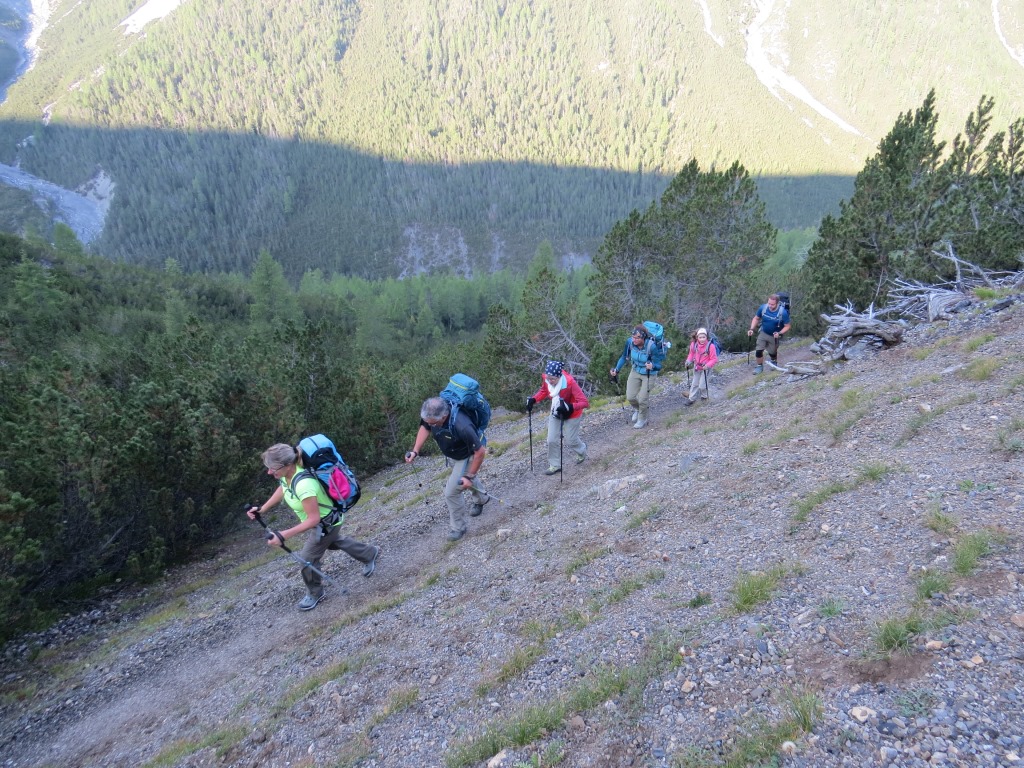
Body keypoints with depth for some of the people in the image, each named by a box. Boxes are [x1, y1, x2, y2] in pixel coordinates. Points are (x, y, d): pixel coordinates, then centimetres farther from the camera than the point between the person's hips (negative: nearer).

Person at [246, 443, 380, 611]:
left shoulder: (304, 485, -44)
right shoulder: (287, 474, -18)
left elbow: (313, 519, -38)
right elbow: (282, 489, 7)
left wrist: (283, 536, -39)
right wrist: (262, 509, 4)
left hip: (326, 524, -9)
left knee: (307, 559, 5)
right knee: (336, 542, 32)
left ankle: (315, 594, 33)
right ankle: (370, 554, 55)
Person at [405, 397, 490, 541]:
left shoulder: (461, 426, -45)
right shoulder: (431, 414, -28)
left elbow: (480, 451, -33)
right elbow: (425, 428, -4)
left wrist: (469, 476, -25)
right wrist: (415, 451, -14)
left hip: (469, 455, -7)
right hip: (455, 454, 7)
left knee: (451, 491, -7)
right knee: (464, 477, 31)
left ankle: (458, 528, 17)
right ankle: (481, 499, 61)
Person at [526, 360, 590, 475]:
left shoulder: (570, 383, -36)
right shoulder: (546, 379, -21)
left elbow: (584, 402, -35)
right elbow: (544, 391, 3)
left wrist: (570, 407, -51)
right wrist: (533, 399, -14)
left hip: (571, 415, -5)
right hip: (555, 414, 5)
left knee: (570, 441, 10)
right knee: (552, 440, 5)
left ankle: (582, 451, 45)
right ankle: (555, 465, 25)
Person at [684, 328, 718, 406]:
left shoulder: (710, 346, -24)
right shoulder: (694, 344, -12)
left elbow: (714, 359, -17)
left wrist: (708, 365, -30)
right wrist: (689, 360, -6)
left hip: (705, 368, -5)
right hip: (696, 367, 5)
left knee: (702, 385, -2)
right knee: (695, 384, 16)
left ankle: (705, 396, 27)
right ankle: (691, 399, 28)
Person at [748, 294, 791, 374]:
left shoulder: (783, 312, -27)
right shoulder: (763, 308, -19)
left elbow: (787, 326, -16)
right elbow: (756, 318, -2)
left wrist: (779, 333, -31)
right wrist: (752, 329, -14)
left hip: (774, 336, -2)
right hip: (763, 333, 2)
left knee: (772, 353, 15)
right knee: (758, 351, -9)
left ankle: (774, 362, 49)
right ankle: (759, 366, 15)